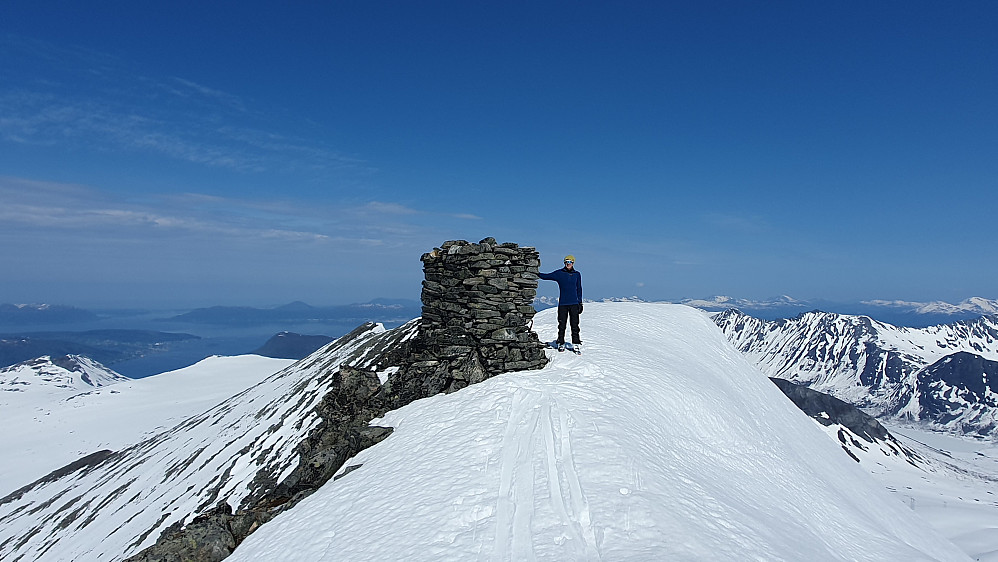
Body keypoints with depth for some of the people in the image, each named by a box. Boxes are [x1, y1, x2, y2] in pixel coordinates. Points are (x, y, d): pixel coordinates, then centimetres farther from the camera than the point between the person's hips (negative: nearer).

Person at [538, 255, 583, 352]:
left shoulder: (577, 274, 9)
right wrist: (536, 273, -18)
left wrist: (580, 303, 11)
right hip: (562, 303, -1)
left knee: (575, 325, -1)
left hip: (574, 303, 1)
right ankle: (561, 344, 13)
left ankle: (576, 344, 5)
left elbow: (579, 289, 14)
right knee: (562, 325, 2)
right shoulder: (559, 273, 4)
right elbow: (546, 276, -1)